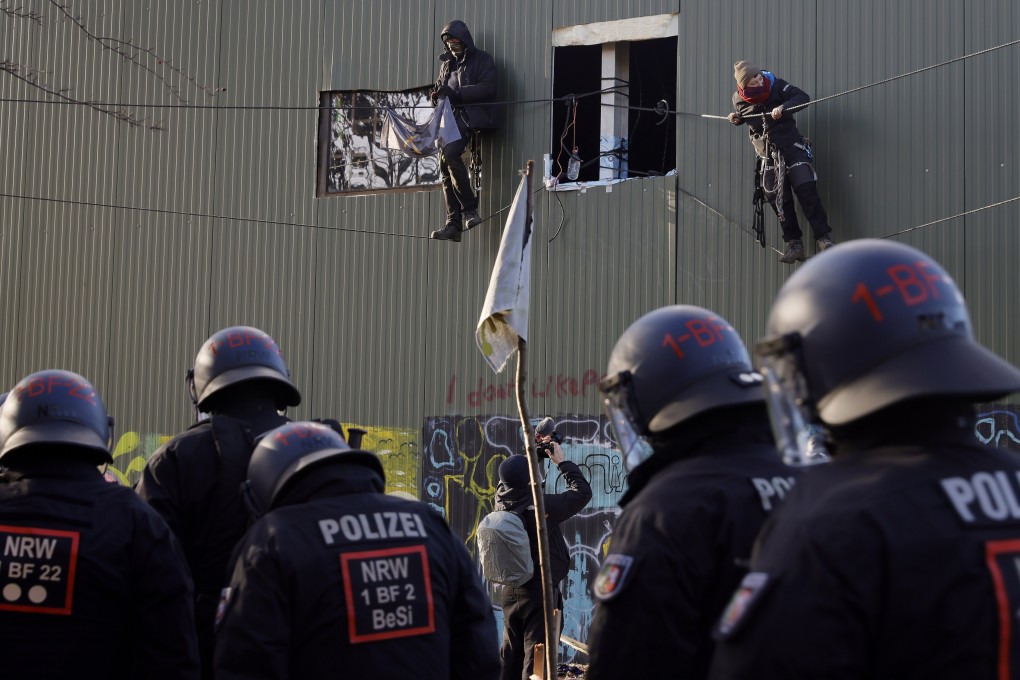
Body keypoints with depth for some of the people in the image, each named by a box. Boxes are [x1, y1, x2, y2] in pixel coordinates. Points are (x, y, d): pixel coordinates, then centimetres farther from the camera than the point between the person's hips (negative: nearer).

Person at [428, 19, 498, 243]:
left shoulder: (482, 60, 2)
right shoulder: (447, 63, 22)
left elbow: (487, 88, -11)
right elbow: (440, 86, 32)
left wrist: (456, 93, -19)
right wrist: (438, 94, 6)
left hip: (472, 117, -7)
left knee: (450, 154, -29)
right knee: (445, 165, -2)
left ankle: (469, 208, -17)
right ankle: (453, 224, -2)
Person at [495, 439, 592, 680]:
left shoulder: (502, 499, -2)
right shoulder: (542, 505, -19)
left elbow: (513, 477, 20)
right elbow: (583, 492, -12)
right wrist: (562, 462, -2)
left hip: (511, 592, 6)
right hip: (540, 592, -6)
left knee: (510, 657, 15)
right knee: (536, 659, -4)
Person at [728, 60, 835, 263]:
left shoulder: (777, 86, -13)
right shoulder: (739, 99, -4)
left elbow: (803, 97, -20)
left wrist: (783, 107, -34)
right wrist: (736, 119, -5)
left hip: (792, 147, -3)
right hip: (767, 154, 3)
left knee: (807, 191, -14)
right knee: (779, 200, 1)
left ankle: (823, 237, -8)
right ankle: (794, 244, 10)